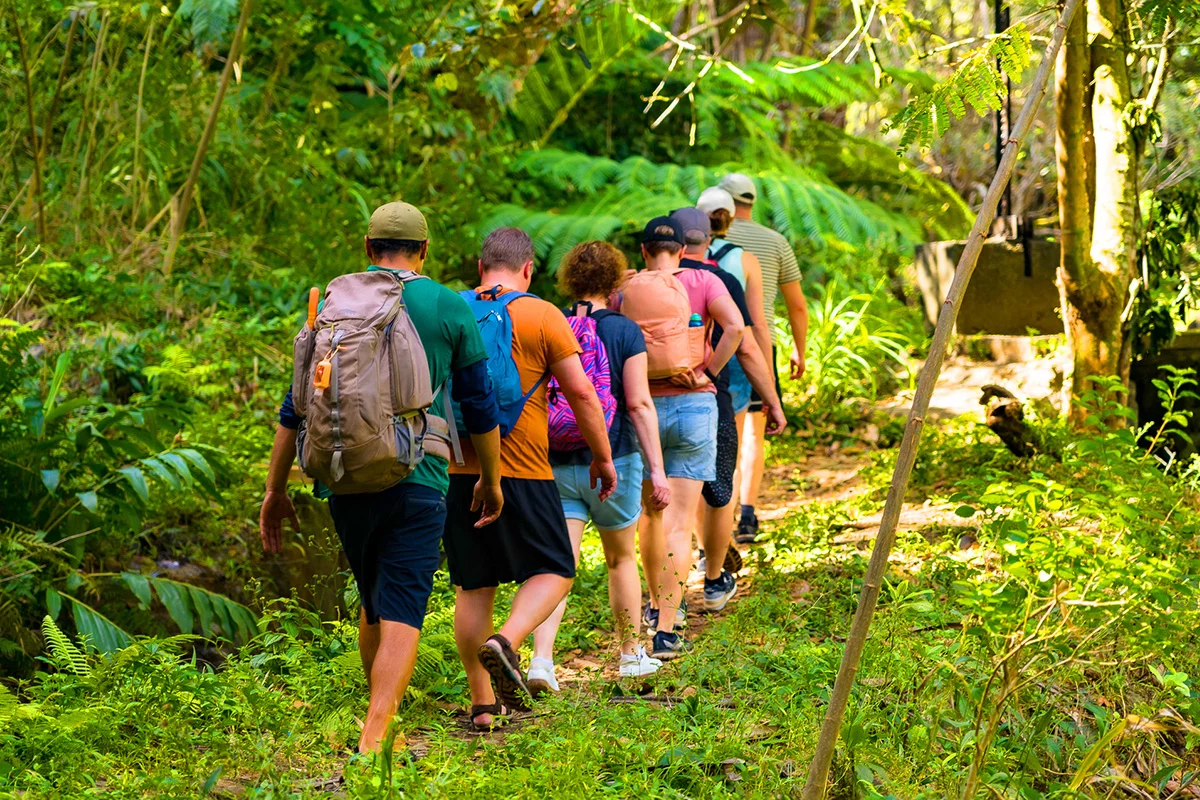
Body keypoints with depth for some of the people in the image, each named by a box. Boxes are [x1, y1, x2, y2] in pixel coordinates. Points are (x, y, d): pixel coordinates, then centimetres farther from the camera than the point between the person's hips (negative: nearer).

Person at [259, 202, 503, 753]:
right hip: (418, 481, -3)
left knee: (373, 602, 21)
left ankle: (383, 723, 31)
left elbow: (297, 406, 5)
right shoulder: (451, 309, 2)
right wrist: (490, 480, 21)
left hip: (346, 480, 3)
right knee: (401, 616, -7)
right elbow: (480, 406, 7)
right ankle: (373, 740, -21)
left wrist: (275, 490, 11)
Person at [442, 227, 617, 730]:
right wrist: (602, 457, 6)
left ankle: (482, 704, 11)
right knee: (553, 570, 8)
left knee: (473, 585, 10)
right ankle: (506, 642, -19)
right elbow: (581, 392, -5)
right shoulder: (542, 317, -3)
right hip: (521, 470, -4)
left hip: (457, 469, 4)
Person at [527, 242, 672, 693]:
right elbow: (639, 404, -12)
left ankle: (542, 658, -20)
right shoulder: (624, 332, -7)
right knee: (621, 559, 17)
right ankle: (630, 656, 30)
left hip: (555, 464, 2)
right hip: (612, 461, -2)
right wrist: (657, 469, -10)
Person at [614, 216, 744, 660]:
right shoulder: (702, 282, 0)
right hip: (694, 405, -1)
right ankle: (667, 629, -9)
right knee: (680, 522, -2)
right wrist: (707, 371, -6)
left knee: (652, 512, 22)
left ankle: (656, 604, 35)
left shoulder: (625, 289, 2)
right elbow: (735, 327, -15)